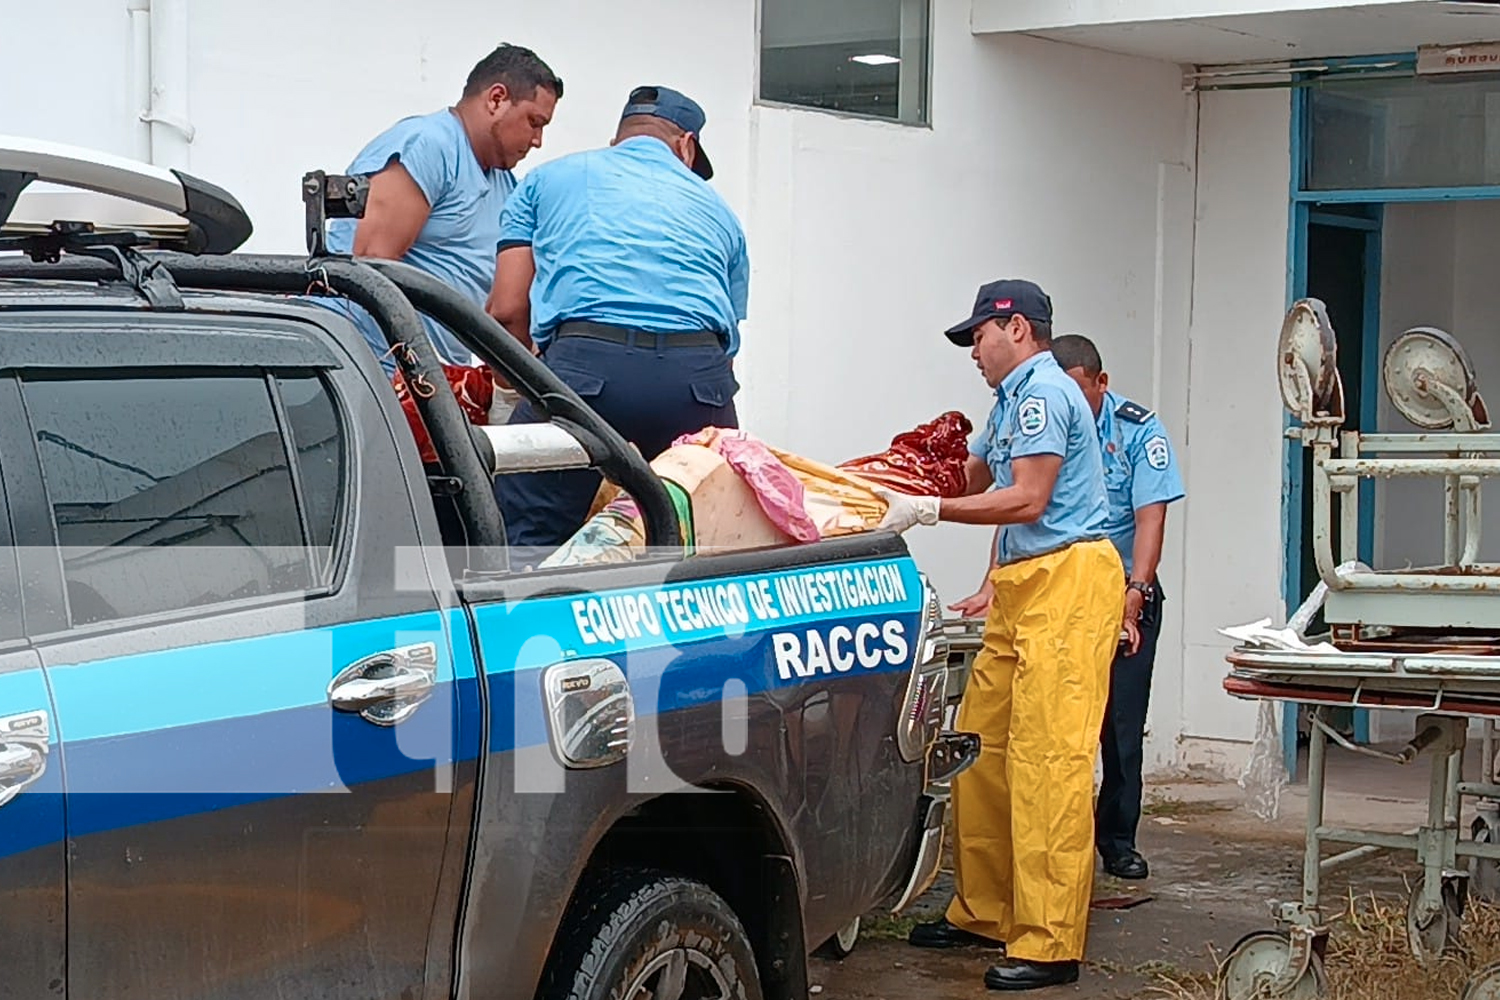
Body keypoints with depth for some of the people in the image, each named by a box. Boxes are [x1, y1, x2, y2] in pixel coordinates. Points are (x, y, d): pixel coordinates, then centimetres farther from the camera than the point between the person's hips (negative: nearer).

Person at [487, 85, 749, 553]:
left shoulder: (548, 179, 26)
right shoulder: (715, 209, 32)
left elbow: (507, 310, 17)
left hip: (586, 361, -2)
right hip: (698, 377, 2)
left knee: (520, 548, -2)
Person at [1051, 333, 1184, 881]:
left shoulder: (1138, 430, -6)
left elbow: (1150, 517, -13)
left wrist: (1134, 593, -24)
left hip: (1123, 594, -1)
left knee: (1121, 723, 1)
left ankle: (1117, 840, 12)